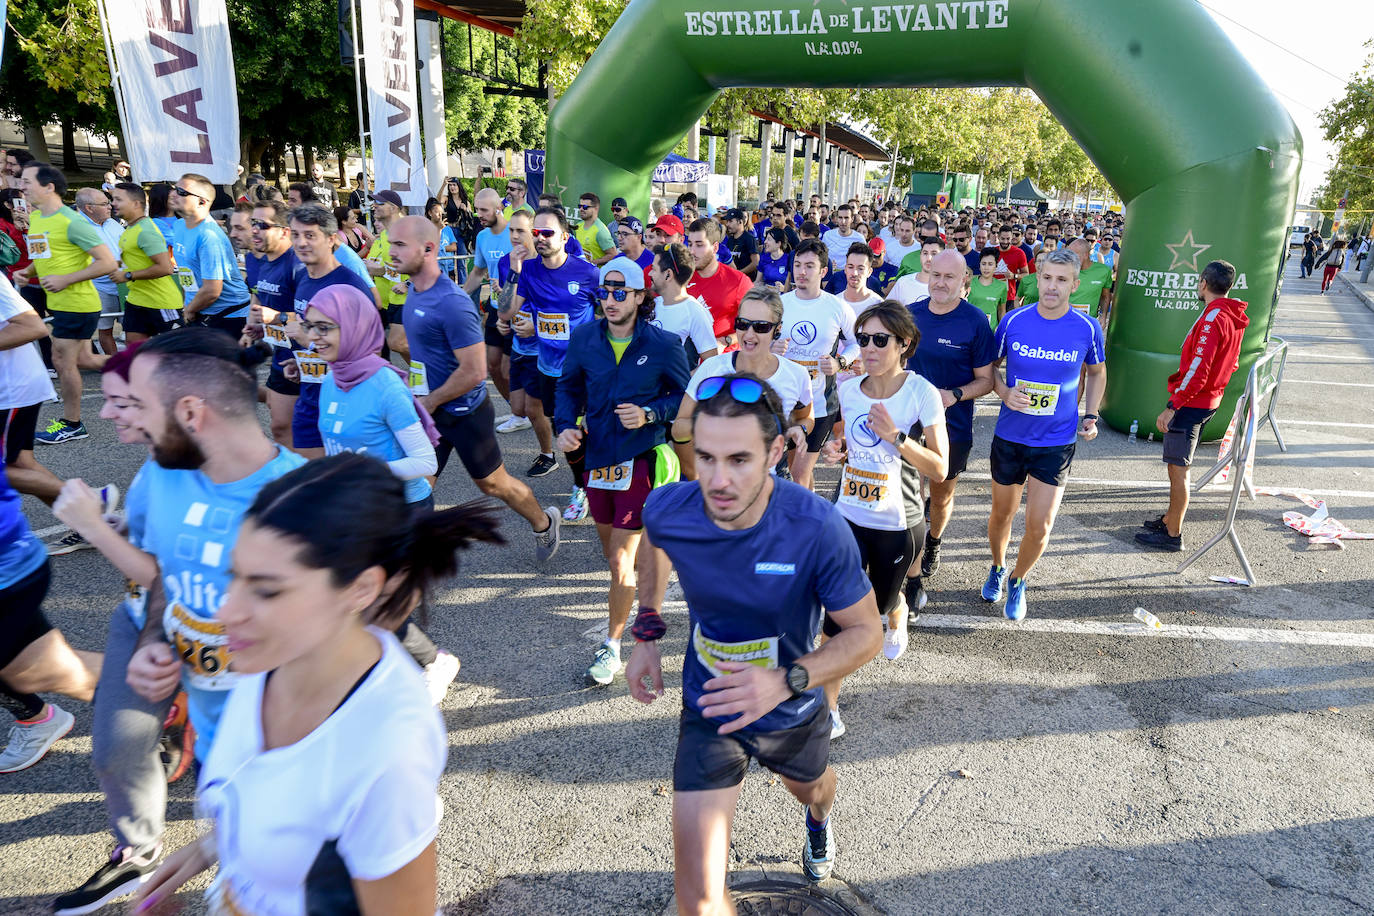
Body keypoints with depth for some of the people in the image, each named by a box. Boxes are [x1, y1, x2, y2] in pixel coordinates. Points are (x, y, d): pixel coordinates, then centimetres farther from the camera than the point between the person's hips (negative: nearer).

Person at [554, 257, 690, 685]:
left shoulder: (664, 344, -8)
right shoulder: (584, 338, 2)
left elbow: (685, 396, 1)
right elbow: (569, 386, 14)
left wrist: (649, 414, -16)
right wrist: (565, 425, -3)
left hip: (640, 458, -4)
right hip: (597, 456, 5)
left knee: (621, 561, -4)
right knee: (613, 551, 19)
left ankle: (612, 644, 12)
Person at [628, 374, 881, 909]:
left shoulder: (818, 529, -33)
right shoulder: (666, 510, -25)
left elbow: (866, 632, -20)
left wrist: (787, 681, -35)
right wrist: (647, 632, -3)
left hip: (793, 713, 0)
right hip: (708, 713, 0)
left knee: (810, 788, 36)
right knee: (697, 895, -4)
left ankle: (818, 821, 76)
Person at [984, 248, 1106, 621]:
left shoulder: (1088, 328, -7)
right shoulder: (1014, 321, -8)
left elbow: (1097, 372, 12)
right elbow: (991, 365, 7)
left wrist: (1090, 416, 0)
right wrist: (1005, 392, -13)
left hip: (1056, 443, -1)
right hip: (1009, 437, 1)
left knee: (1039, 527, -2)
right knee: (1001, 514, 15)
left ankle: (1018, 581, 27)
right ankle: (998, 568, 44)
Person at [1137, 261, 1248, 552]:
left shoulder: (1213, 318, -20)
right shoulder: (1235, 318, 10)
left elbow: (1198, 371, -25)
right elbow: (1231, 364, 18)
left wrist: (1171, 406, -24)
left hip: (1191, 403, -9)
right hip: (1210, 400, 10)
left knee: (1178, 468, -3)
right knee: (1178, 466, 19)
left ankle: (1173, 535, 4)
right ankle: (1170, 519, 31)